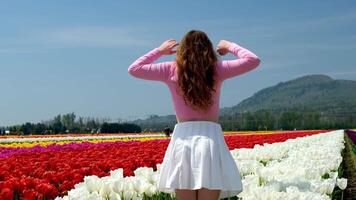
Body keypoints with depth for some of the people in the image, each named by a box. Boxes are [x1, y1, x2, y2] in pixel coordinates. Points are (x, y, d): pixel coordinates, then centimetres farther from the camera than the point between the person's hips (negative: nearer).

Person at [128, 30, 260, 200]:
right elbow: (253, 60, 8)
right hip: (211, 139, 0)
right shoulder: (217, 70, 5)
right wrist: (230, 46, 22)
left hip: (183, 139, 1)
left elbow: (133, 69, 13)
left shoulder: (171, 70, 6)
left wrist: (159, 50, 22)